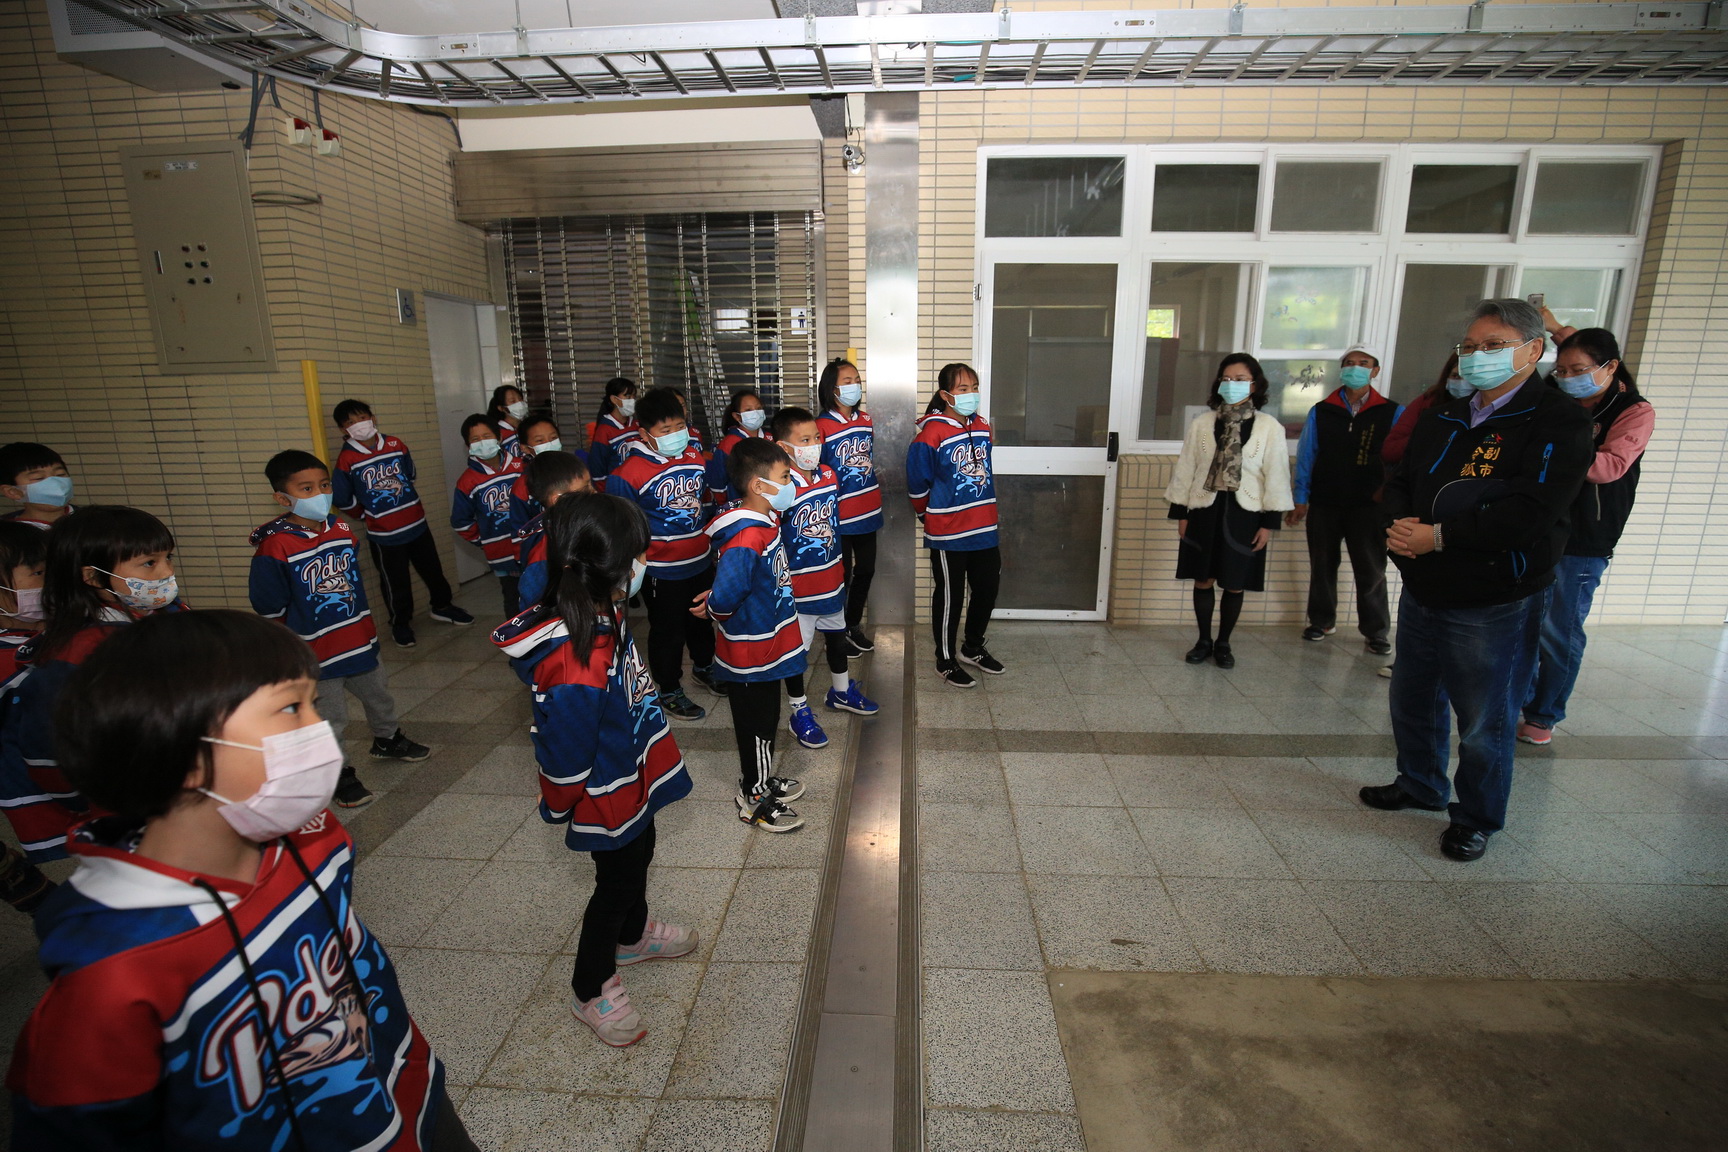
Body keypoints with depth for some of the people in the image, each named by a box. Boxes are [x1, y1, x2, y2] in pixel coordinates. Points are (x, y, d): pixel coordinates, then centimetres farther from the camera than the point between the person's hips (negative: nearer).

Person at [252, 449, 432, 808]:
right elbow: (268, 605, -14)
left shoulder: (342, 529, -1)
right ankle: (339, 774, 24)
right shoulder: (275, 545, -21)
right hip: (317, 653, -6)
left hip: (359, 639, 6)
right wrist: (303, 630, -1)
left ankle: (387, 740, 48)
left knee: (379, 695, 24)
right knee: (330, 718, 6)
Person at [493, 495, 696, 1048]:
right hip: (607, 797, -8)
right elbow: (565, 754, -27)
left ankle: (632, 935, 57)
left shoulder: (603, 613, -10)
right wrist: (560, 810, -9)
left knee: (637, 857, 29)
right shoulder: (575, 663, -39)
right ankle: (591, 987, 40)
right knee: (617, 880, 14)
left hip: (633, 778, 8)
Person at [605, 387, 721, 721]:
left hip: (701, 562, 6)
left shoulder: (696, 457, -1)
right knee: (668, 631, 8)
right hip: (662, 571, -6)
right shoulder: (630, 472, -20)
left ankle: (704, 666, 49)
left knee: (703, 618, 25)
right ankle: (670, 691, 28)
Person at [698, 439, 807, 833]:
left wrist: (718, 600, 1)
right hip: (751, 653, -9)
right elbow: (724, 597, -33)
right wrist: (714, 612, -12)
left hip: (765, 648, 9)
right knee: (757, 726, 9)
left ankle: (759, 780, 44)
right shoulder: (746, 537, -30)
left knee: (765, 721, 24)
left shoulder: (765, 521, 3)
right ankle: (755, 802, 28)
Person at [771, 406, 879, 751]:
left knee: (836, 635, 24)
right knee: (796, 648, 7)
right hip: (799, 586, -7)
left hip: (832, 577, 8)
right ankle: (800, 713, 25)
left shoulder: (829, 475, -1)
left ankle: (841, 692, 47)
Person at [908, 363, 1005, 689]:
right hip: (948, 534, -7)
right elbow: (917, 484, -8)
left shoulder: (982, 428, 7)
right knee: (950, 596, 5)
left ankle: (973, 648, 37)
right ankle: (945, 661, 22)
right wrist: (930, 516, 4)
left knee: (988, 589, 16)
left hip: (985, 529, 7)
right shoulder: (931, 434, -15)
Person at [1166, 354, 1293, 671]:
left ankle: (1223, 643, 24)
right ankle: (1204, 640, 25)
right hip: (1205, 510, 1)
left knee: (1235, 584, 7)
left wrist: (1270, 522, -5)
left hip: (1244, 514, -1)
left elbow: (1276, 476, -1)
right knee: (1203, 579, 8)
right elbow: (1185, 470, 3)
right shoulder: (1201, 424, 1)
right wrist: (1181, 513, 1)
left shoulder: (1270, 428, -2)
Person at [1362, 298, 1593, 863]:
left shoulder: (1559, 422, -11)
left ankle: (1476, 818, 28)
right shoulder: (1442, 419, 11)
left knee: (1484, 724, 7)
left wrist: (1439, 536, -22)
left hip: (1495, 604, -6)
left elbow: (1530, 513, -23)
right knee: (1412, 702, 20)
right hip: (1422, 593, 7)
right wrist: (1402, 524, -11)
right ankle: (1420, 785, 42)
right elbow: (1400, 482, 11)